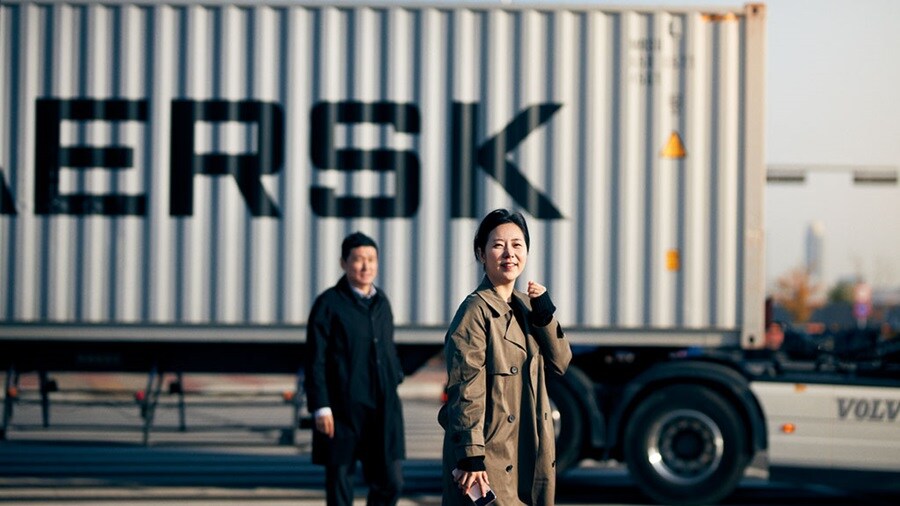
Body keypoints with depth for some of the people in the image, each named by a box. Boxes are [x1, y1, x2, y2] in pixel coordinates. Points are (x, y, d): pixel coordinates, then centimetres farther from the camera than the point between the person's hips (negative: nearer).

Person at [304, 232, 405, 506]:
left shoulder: (381, 302, 12)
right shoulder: (328, 304, -5)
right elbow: (315, 361, -8)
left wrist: (395, 385, 14)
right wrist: (320, 408, -13)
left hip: (382, 410, 5)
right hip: (342, 410, -5)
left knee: (391, 482, 2)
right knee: (339, 484, 2)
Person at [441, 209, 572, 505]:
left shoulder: (526, 306, 13)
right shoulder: (476, 310, -11)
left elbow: (560, 364, 9)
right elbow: (466, 390, -16)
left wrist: (545, 314, -4)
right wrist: (470, 456, -21)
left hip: (530, 453, 8)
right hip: (492, 455, -8)